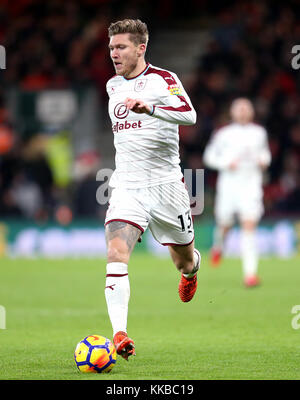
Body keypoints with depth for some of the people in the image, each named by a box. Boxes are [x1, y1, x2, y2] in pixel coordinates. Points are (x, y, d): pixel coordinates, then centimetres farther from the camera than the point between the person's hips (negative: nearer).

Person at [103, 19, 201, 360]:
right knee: (116, 252, -21)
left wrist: (149, 107, -42)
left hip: (166, 184, -3)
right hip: (126, 186, 3)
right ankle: (119, 334, -30)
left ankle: (191, 271, 53)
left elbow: (189, 115, -26)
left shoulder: (163, 79, -8)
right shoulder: (112, 86, 11)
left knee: (184, 261, 13)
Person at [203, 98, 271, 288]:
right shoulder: (224, 134, 2)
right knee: (224, 225, 8)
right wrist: (225, 163, -9)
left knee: (249, 225, -14)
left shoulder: (259, 133, 9)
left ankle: (250, 272, -19)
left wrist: (264, 160, 5)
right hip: (228, 183, 0)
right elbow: (209, 156, 8)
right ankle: (218, 245, 47)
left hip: (251, 184, 0)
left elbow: (264, 151, 26)